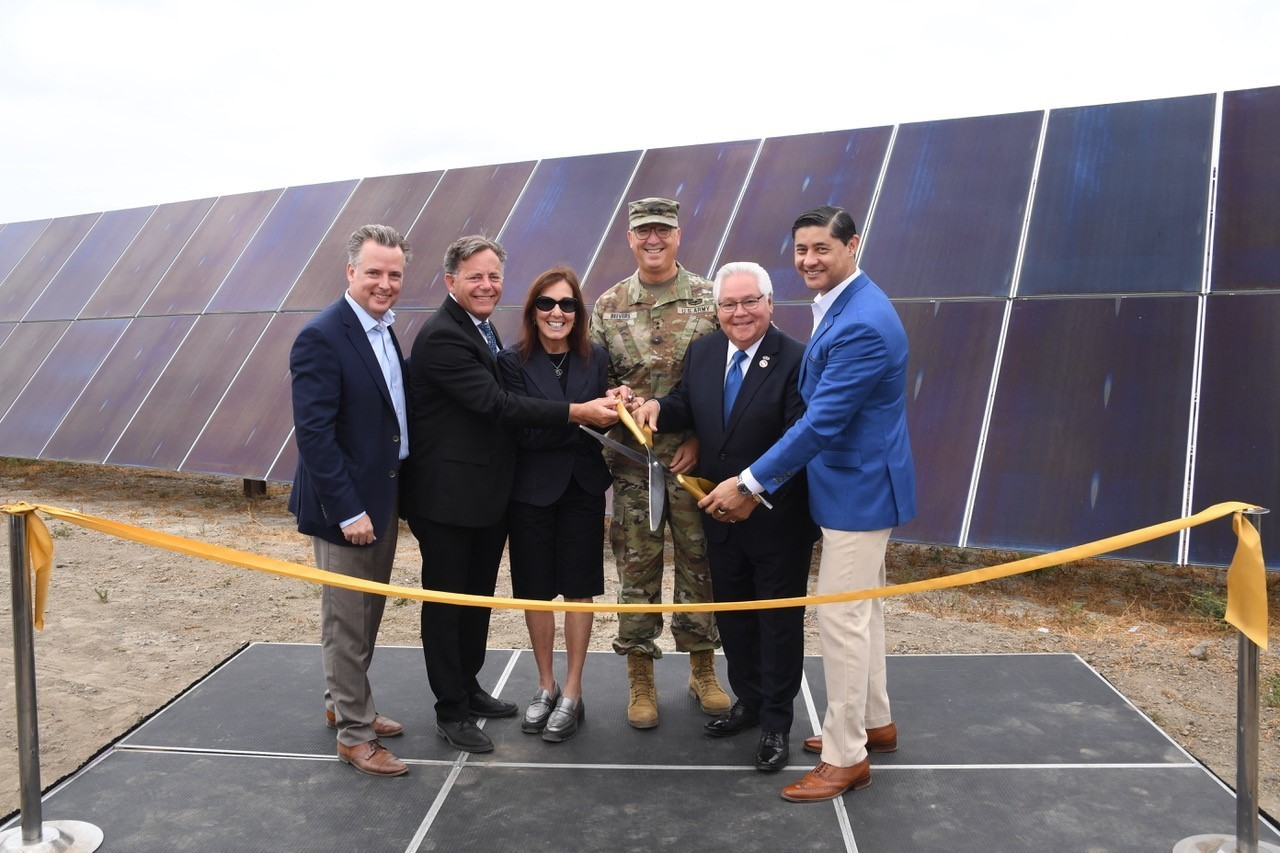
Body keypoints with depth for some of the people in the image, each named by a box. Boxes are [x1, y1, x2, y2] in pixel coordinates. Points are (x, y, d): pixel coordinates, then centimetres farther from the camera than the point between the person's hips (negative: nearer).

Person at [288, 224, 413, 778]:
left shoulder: (385, 331, 8)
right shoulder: (321, 337, -18)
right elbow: (313, 433, -22)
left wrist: (395, 493, 9)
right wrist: (348, 510, -23)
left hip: (383, 497, 9)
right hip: (345, 504, -9)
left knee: (367, 614, 21)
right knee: (347, 622, 5)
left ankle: (343, 704, 39)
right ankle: (354, 734, 19)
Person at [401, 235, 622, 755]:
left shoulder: (482, 330, 12)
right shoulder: (441, 336, -19)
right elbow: (496, 403, -26)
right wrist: (577, 412, -26)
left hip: (487, 493, 9)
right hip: (446, 495, -9)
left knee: (478, 597, 20)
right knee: (446, 602, 5)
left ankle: (468, 689, 36)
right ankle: (450, 712, 18)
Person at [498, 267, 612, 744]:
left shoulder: (596, 360, 1)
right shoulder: (514, 362, -7)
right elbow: (526, 430, -16)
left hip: (583, 487, 1)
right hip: (533, 489, -1)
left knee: (579, 589, 7)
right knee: (537, 591, 10)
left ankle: (572, 694, 20)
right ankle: (546, 687, 28)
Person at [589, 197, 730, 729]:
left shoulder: (710, 300, 1)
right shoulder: (608, 306, 5)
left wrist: (700, 440, -9)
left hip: (694, 458, -1)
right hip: (632, 460, 1)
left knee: (699, 562, 9)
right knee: (636, 569, 7)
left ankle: (702, 670, 27)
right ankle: (640, 680, 22)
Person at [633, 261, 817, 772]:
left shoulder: (795, 360, -18)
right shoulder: (702, 352, 2)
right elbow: (687, 408, 11)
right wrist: (659, 408, -12)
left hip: (778, 515, -6)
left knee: (779, 620, 9)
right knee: (732, 615, 20)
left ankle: (776, 724, 24)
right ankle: (748, 701, 40)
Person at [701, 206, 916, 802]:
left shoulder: (862, 324, -24)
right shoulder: (840, 306, 9)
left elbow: (822, 422, -27)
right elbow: (818, 409, 12)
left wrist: (750, 483, -22)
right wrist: (760, 482, 9)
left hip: (859, 490, -10)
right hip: (857, 484, 10)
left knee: (842, 618, -2)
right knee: (863, 612, 20)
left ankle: (846, 757, 13)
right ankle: (874, 723, 37)